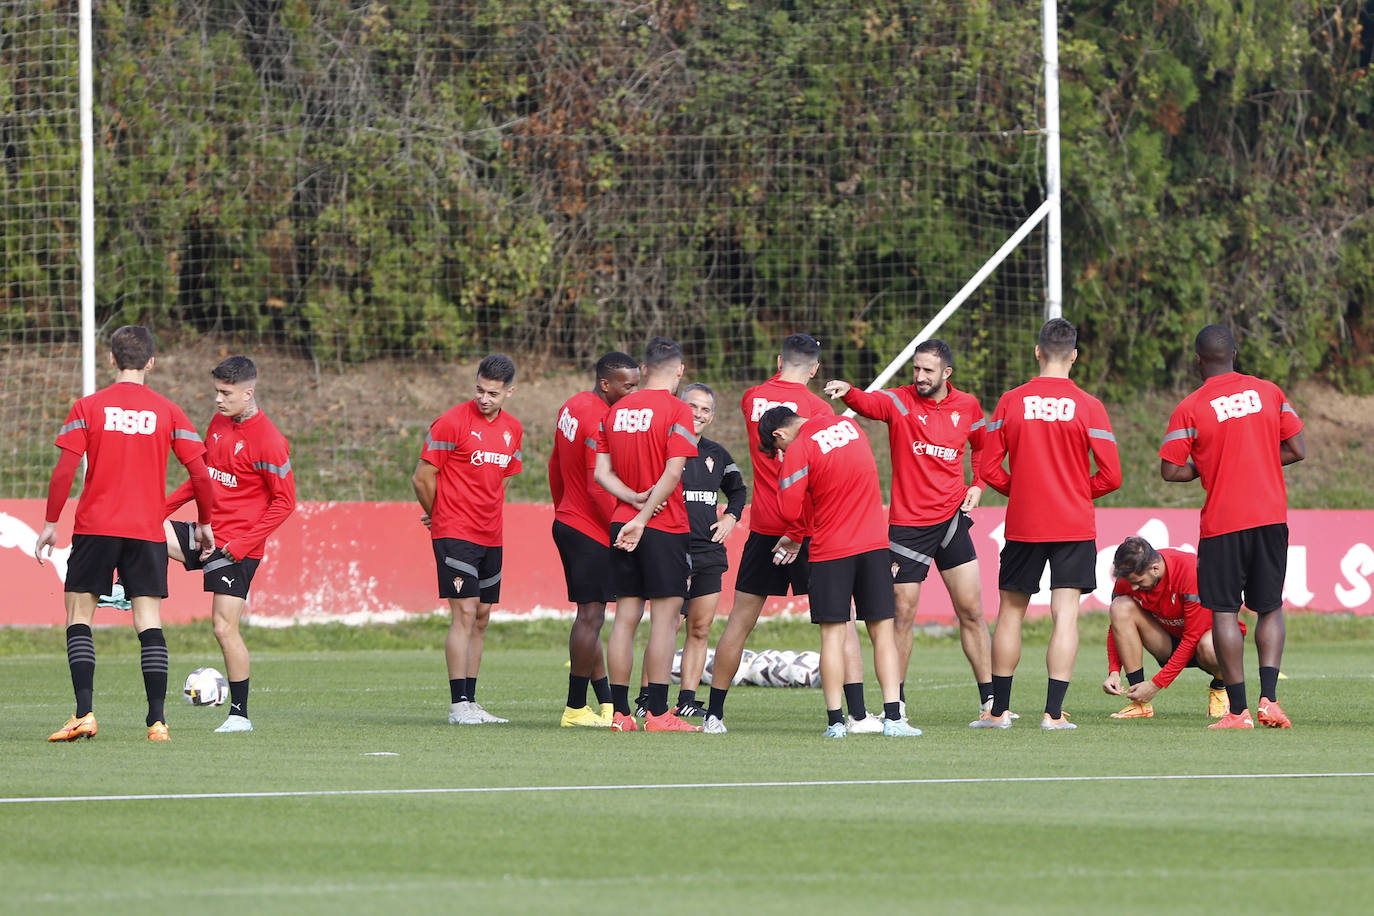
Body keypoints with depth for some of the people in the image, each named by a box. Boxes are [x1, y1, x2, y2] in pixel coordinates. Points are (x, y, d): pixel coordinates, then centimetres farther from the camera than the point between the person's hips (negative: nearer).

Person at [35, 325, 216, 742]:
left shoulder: (88, 407, -1)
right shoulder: (168, 413, 3)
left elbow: (64, 472, -5)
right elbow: (200, 474, 2)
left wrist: (50, 524, 4)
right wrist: (205, 524, 17)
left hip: (95, 527, -1)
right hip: (147, 531, 1)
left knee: (79, 617, 6)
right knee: (149, 621, 3)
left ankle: (85, 713, -7)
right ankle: (157, 720, -4)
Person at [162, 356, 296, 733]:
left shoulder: (268, 441, -16)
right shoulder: (218, 423, 9)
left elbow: (284, 501, -14)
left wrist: (243, 544, -18)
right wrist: (163, 508, 13)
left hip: (239, 545, -7)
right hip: (208, 533, 7)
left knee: (224, 627, -8)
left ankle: (240, 714, 0)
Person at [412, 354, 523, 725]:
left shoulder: (513, 429, 10)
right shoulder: (452, 422, -11)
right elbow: (422, 477, -6)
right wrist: (437, 515, 8)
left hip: (491, 536, 7)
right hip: (455, 534, -7)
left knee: (481, 617, 8)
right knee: (465, 612, -12)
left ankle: (471, 702, 13)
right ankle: (458, 705, -12)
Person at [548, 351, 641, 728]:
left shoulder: (572, 407, 11)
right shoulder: (601, 421, -19)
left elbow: (555, 467, 21)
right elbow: (600, 488, -22)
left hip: (568, 523, 10)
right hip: (592, 533, -10)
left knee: (590, 617, 12)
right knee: (591, 616, -5)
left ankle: (606, 703, 17)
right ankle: (575, 709, -2)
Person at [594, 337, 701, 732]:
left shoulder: (617, 410, 10)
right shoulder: (676, 411, -8)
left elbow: (601, 472, 6)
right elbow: (672, 473, -16)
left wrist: (632, 498, -5)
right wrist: (644, 515, -12)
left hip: (621, 523, 6)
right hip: (664, 527, -6)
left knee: (626, 617, 7)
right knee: (665, 617, -4)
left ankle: (619, 711, 7)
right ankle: (657, 712, -7)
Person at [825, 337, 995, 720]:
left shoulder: (967, 406, 4)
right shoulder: (900, 401, -6)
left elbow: (982, 445, 24)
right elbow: (870, 404, -28)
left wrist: (978, 486, 8)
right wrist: (847, 392, -50)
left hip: (952, 517, 2)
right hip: (907, 523, -2)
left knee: (971, 611, 3)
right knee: (903, 614, 2)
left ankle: (988, 699, 10)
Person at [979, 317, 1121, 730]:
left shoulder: (1011, 402, -2)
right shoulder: (1088, 406, -6)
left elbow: (990, 469, -1)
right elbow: (1111, 476, -5)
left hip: (1023, 524, 1)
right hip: (1074, 525, -1)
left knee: (1010, 612, 12)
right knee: (1066, 614, -2)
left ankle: (999, 710, 15)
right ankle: (1054, 712, -9)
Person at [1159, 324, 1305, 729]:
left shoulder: (1190, 408, -5)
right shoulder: (1268, 392, 5)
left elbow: (1169, 470, -6)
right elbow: (1297, 451, 6)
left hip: (1222, 522, -3)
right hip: (1271, 514, 3)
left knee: (1224, 612, 1)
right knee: (1270, 609, 12)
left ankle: (1238, 710, -4)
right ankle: (1268, 698, -4)